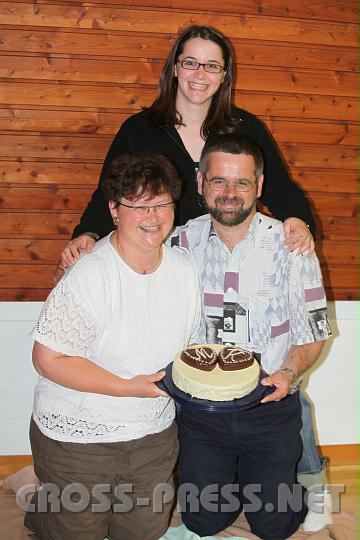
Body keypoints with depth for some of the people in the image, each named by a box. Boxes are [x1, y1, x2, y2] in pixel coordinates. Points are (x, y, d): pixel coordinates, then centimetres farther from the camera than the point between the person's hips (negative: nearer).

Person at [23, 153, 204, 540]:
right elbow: (48, 359, -22)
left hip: (154, 434, 6)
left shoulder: (185, 270, -3)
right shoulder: (89, 276, -24)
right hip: (78, 438, -5)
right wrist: (128, 387, -26)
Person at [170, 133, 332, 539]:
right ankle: (224, 476, 46)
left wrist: (288, 373, -24)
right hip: (200, 407, 2)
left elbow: (311, 333, -7)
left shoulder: (290, 245, -11)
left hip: (271, 407, -1)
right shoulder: (183, 243, -6)